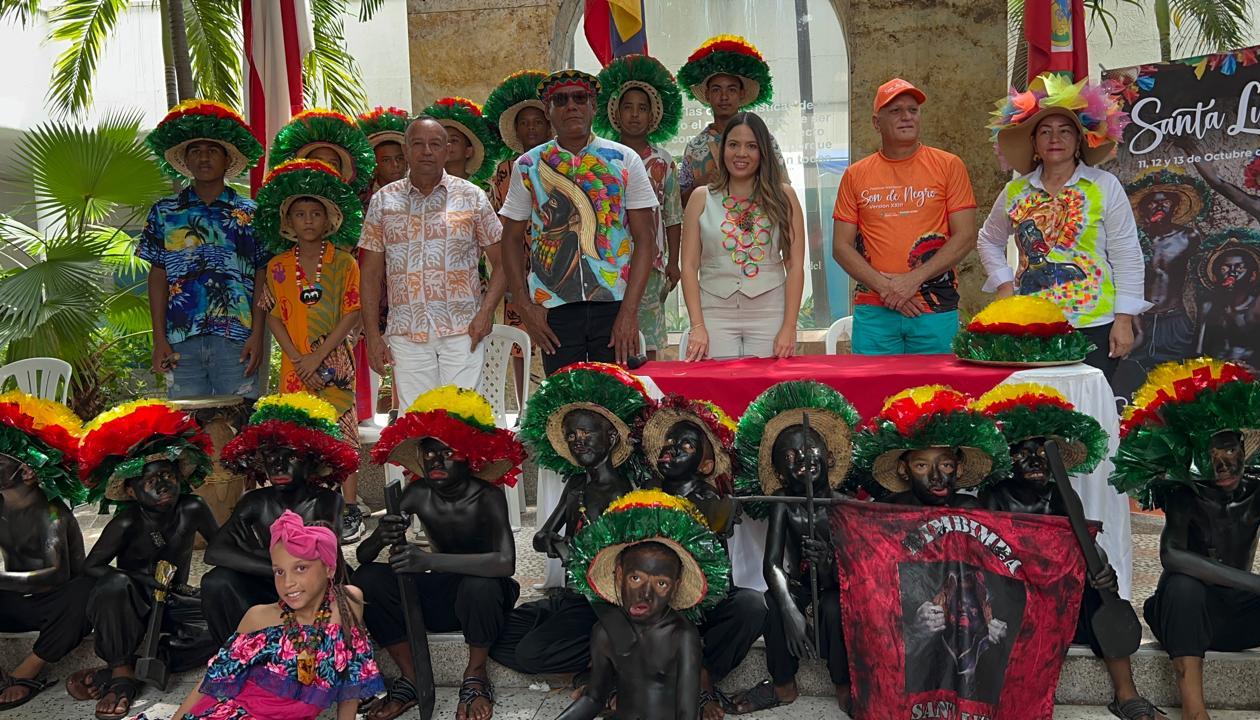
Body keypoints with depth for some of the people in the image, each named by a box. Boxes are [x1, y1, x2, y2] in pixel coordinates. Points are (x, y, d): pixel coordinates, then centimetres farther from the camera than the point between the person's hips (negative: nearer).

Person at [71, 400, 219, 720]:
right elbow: (91, 566, -16)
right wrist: (145, 580, -26)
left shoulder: (192, 510, -11)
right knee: (115, 584, -37)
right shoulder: (128, 523, -17)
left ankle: (120, 668, -24)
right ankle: (122, 673, -22)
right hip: (134, 606, -3)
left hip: (173, 602, 3)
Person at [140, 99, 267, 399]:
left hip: (236, 340, -1)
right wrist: (159, 338, 2)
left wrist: (257, 334, -5)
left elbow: (261, 277, 4)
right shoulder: (164, 212, 11)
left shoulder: (249, 213, 6)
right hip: (181, 342, 2)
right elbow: (158, 276, 10)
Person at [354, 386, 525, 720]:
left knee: (479, 585, -38)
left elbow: (505, 563, -39)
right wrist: (380, 539, -36)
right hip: (439, 593, 4)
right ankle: (412, 679, -3)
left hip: (483, 593, -4)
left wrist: (429, 560, -48)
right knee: (367, 578, -17)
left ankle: (476, 677, -8)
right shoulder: (418, 494, -11)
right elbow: (362, 555, -11)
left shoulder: (487, 496, -23)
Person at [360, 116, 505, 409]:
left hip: (463, 330, -1)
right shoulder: (383, 201, 10)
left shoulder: (472, 196, 7)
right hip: (406, 333, 1)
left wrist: (486, 310, -8)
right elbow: (371, 273, 11)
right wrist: (372, 335, 4)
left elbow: (502, 262, 6)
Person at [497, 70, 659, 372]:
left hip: (615, 303, -1)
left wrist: (629, 311, -9)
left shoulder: (624, 160, 4)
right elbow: (512, 238, 10)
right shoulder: (528, 166, 7)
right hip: (554, 307, 1)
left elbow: (644, 237, 0)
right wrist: (524, 305, -1)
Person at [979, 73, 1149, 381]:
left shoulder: (1105, 187, 0)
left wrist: (1124, 321, -4)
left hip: (1093, 325, -2)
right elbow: (990, 241, 22)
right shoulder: (1015, 192, 7)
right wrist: (1004, 284, 7)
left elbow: (1127, 257, 0)